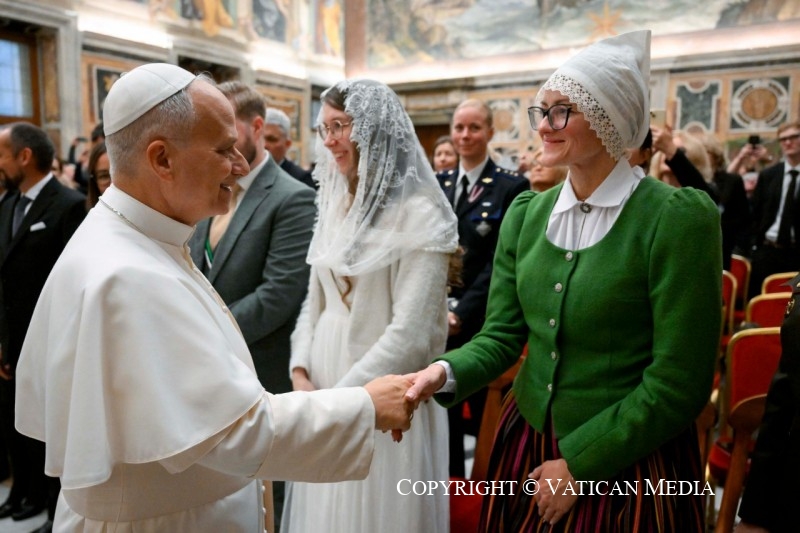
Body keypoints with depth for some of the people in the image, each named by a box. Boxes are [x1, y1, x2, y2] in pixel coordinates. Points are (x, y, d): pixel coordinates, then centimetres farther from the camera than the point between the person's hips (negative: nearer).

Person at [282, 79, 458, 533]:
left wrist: (340, 395, -16)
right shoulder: (336, 205, 7)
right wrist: (301, 371, -2)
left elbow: (411, 333, -19)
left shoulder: (420, 214, -14)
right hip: (323, 380, 6)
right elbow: (315, 301, 11)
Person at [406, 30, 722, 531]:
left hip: (626, 463, -5)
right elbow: (501, 335, 0)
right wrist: (445, 372, -19)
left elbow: (679, 381, -16)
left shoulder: (677, 217, -16)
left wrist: (579, 463, -13)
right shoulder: (526, 212, 0)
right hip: (527, 440, 5)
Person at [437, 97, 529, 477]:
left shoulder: (511, 187, -5)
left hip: (482, 321, -4)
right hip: (438, 318, 5)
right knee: (443, 410, 14)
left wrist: (462, 312, -17)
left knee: (485, 413, 8)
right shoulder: (437, 184, 10)